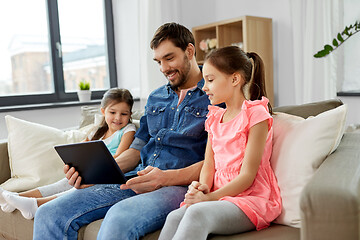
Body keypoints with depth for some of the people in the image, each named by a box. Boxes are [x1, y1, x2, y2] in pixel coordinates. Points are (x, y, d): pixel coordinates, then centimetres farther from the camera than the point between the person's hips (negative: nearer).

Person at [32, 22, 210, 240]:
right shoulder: (155, 98, 24)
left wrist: (167, 177, -23)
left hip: (179, 186, -6)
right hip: (135, 181, 7)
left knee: (118, 218, -38)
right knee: (50, 214, -10)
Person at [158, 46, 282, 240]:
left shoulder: (255, 113, -5)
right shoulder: (214, 118, 18)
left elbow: (248, 175, -11)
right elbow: (209, 165, 13)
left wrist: (211, 197, -17)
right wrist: (202, 188, -9)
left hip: (251, 198, -6)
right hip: (220, 197, 6)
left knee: (197, 213, -34)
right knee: (174, 217, -24)